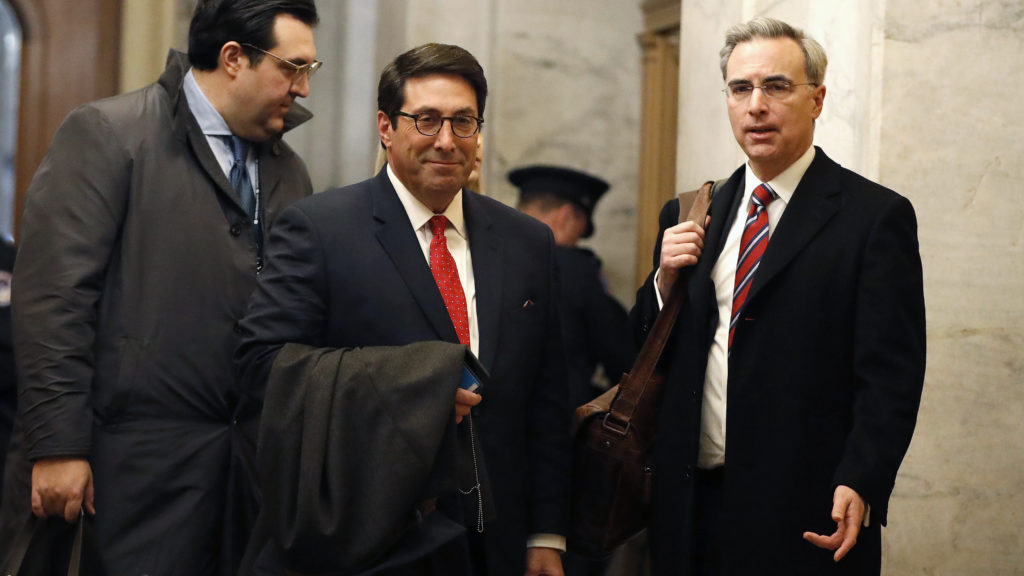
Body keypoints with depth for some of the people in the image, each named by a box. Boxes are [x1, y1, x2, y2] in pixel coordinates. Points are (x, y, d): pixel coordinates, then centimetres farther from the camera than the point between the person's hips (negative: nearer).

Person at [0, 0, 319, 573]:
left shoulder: (290, 171, 15)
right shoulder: (105, 133, -5)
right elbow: (53, 296, -11)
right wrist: (56, 445, -15)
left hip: (257, 459, 6)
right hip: (140, 458, -6)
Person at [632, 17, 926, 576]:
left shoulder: (876, 216, -4)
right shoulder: (688, 217, 12)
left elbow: (891, 377, -9)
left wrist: (858, 486, -22)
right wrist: (663, 279, -3)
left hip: (803, 515, -5)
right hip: (691, 506, 5)